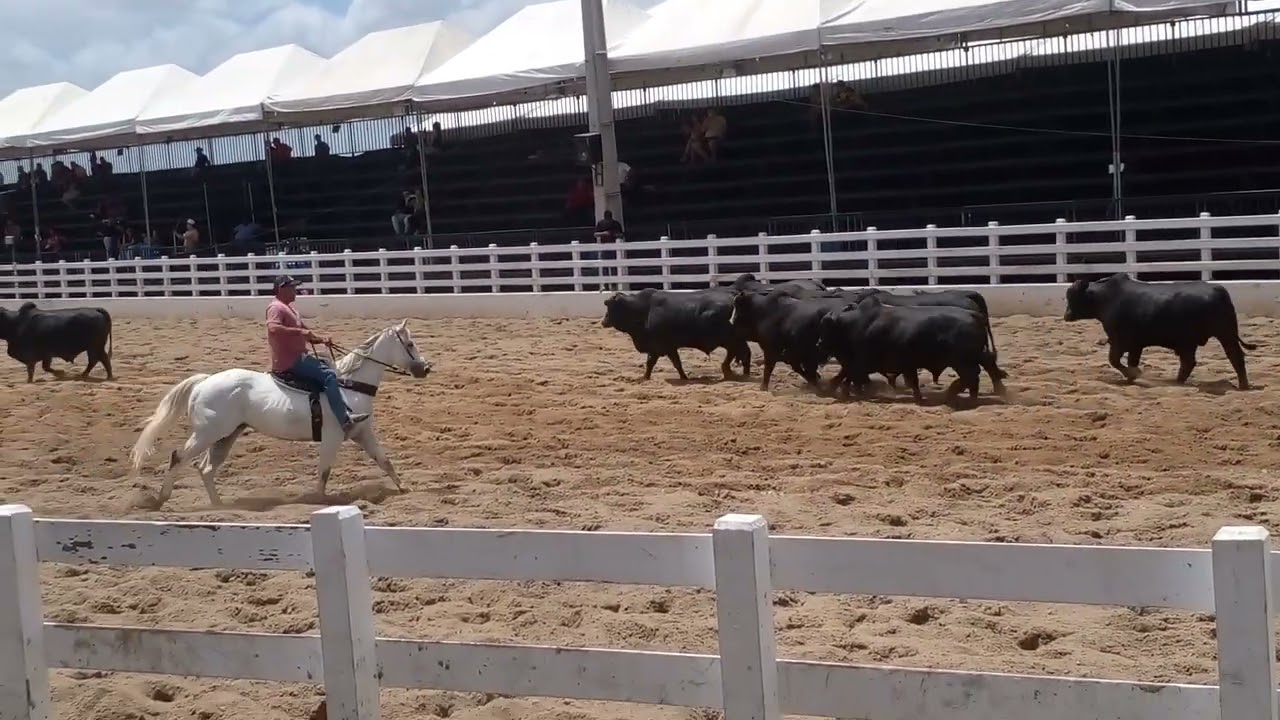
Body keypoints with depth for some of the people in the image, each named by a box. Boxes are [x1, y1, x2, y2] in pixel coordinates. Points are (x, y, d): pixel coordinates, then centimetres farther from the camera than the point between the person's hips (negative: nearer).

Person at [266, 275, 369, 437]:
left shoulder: (288, 308, 20)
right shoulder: (276, 308, -11)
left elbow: (305, 334, 24)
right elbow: (273, 328, -32)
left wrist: (321, 339, 7)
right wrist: (299, 331, -34)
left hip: (298, 357, 11)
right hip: (289, 361, -11)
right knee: (329, 375, -22)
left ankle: (346, 412, 15)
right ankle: (345, 420, -28)